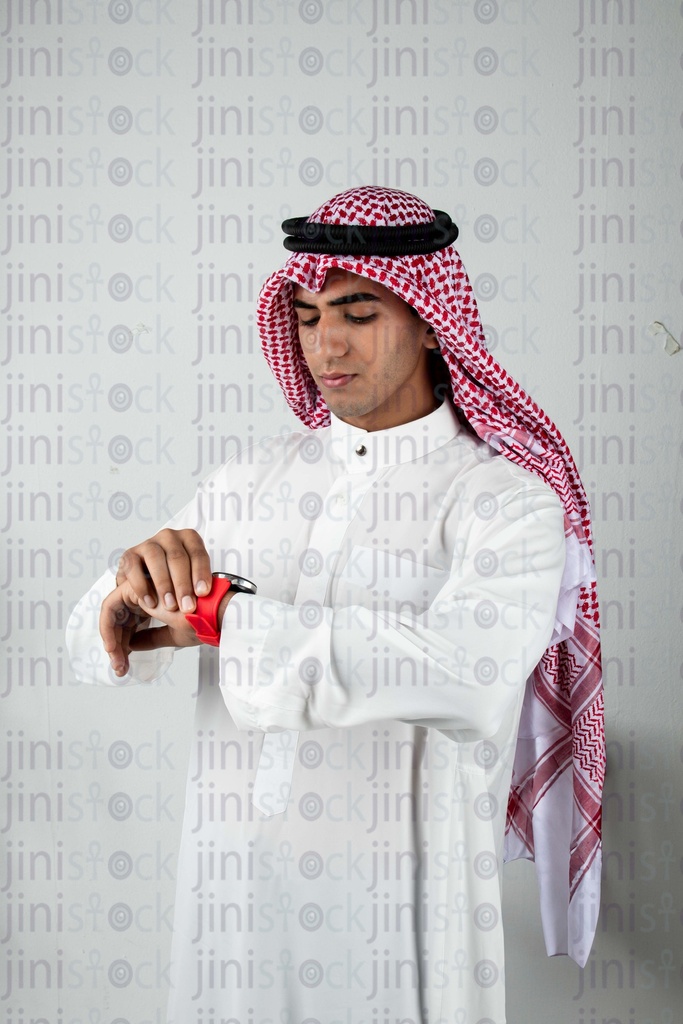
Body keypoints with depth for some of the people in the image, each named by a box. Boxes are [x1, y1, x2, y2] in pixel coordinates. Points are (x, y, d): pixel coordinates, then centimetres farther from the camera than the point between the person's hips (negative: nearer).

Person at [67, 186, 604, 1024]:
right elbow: (97, 650, 1)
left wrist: (221, 617, -23)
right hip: (231, 902, 4)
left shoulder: (510, 500, -11)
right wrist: (131, 596, -23)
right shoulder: (248, 480, 3)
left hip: (397, 923, -3)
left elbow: (463, 668, -29)